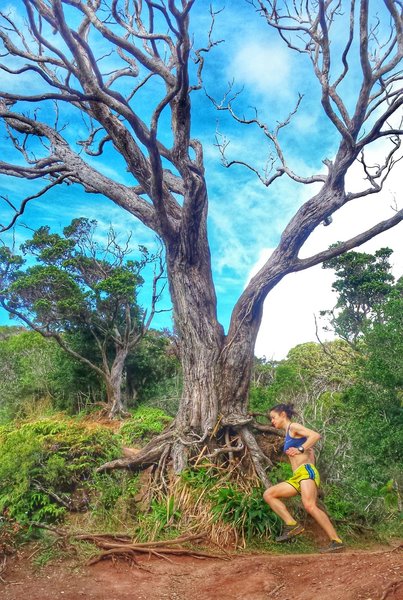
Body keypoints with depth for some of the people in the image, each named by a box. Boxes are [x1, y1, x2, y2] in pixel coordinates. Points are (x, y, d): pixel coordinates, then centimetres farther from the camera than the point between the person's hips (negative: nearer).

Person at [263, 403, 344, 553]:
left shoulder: (294, 427, 1)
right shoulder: (288, 434, 25)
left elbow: (316, 435, -15)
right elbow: (310, 451, 26)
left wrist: (300, 450, -16)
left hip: (306, 471, -9)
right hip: (297, 477, 10)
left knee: (309, 506, -27)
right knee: (268, 494, 3)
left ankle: (336, 541, -20)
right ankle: (292, 525, -7)